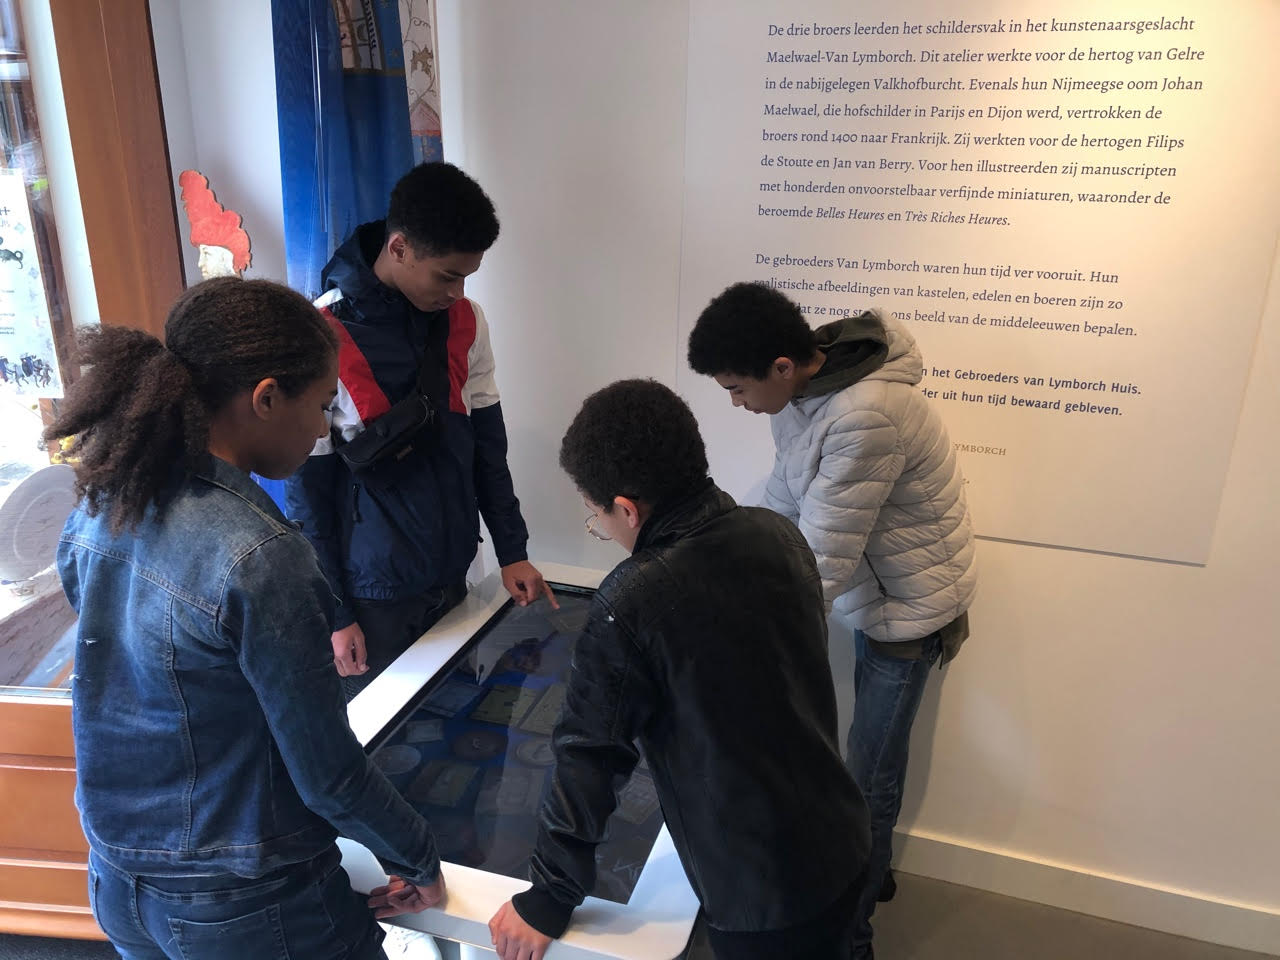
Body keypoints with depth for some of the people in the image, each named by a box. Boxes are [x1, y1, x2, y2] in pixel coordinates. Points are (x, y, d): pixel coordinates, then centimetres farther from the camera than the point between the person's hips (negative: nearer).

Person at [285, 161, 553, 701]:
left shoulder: (464, 322, -2)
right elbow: (307, 488, -12)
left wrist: (511, 551, 3)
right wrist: (334, 615, -8)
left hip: (452, 577, 5)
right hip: (375, 596, -4)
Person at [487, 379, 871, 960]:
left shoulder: (628, 609, -27)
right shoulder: (777, 534, -8)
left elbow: (588, 761, -18)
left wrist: (547, 903, -4)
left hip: (759, 893, -5)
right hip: (843, 845, 5)